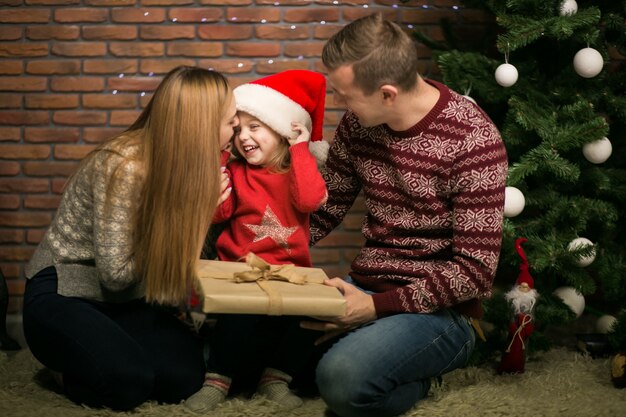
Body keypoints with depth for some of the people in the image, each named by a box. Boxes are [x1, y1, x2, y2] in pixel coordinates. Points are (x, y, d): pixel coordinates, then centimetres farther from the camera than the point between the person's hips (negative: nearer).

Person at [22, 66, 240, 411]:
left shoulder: (179, 163, -3)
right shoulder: (124, 167, -26)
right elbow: (117, 272, -21)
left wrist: (205, 203, -11)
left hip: (121, 301, 7)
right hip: (62, 294, -6)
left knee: (187, 374, -18)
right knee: (129, 381, -31)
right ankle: (67, 366, 2)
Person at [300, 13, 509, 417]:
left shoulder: (473, 140, -18)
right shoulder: (359, 121, 1)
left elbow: (475, 270, -18)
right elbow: (324, 211, 11)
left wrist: (377, 306, -21)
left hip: (437, 307, -6)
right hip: (365, 291, 6)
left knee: (344, 377, -33)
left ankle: (417, 379, 0)